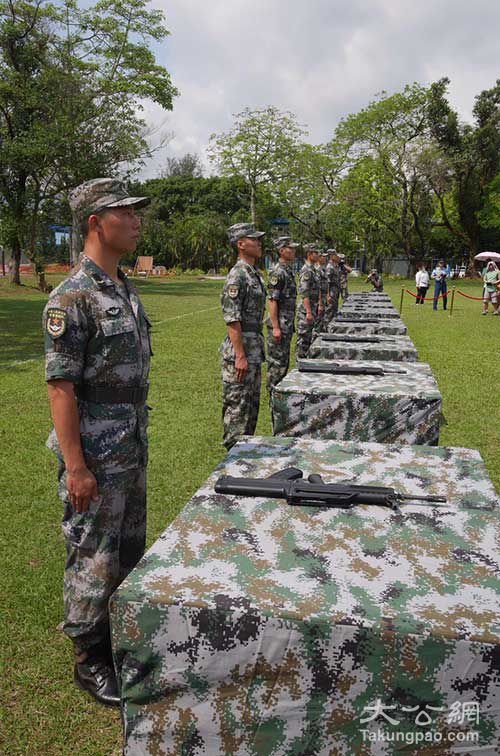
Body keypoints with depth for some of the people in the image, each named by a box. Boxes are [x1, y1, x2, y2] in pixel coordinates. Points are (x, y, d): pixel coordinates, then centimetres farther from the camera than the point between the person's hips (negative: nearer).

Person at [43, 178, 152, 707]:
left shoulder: (124, 289, 9)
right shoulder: (72, 297, -18)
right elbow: (60, 387, -20)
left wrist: (138, 437, 17)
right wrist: (76, 468, -21)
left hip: (133, 450, 9)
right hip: (95, 457, -9)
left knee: (130, 550, 20)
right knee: (94, 559, 6)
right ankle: (90, 661, 25)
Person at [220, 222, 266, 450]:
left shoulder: (255, 273, 14)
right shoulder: (237, 276, -16)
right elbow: (232, 320, -21)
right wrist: (240, 356, -23)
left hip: (254, 349, 10)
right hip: (240, 349, -10)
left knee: (252, 403, 17)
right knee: (237, 405, -1)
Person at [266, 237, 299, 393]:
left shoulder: (289, 270, 13)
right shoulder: (278, 272, -16)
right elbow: (272, 301, -20)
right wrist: (275, 327, -23)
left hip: (288, 323, 10)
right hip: (279, 323, -10)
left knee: (284, 359, 16)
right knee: (276, 360, -3)